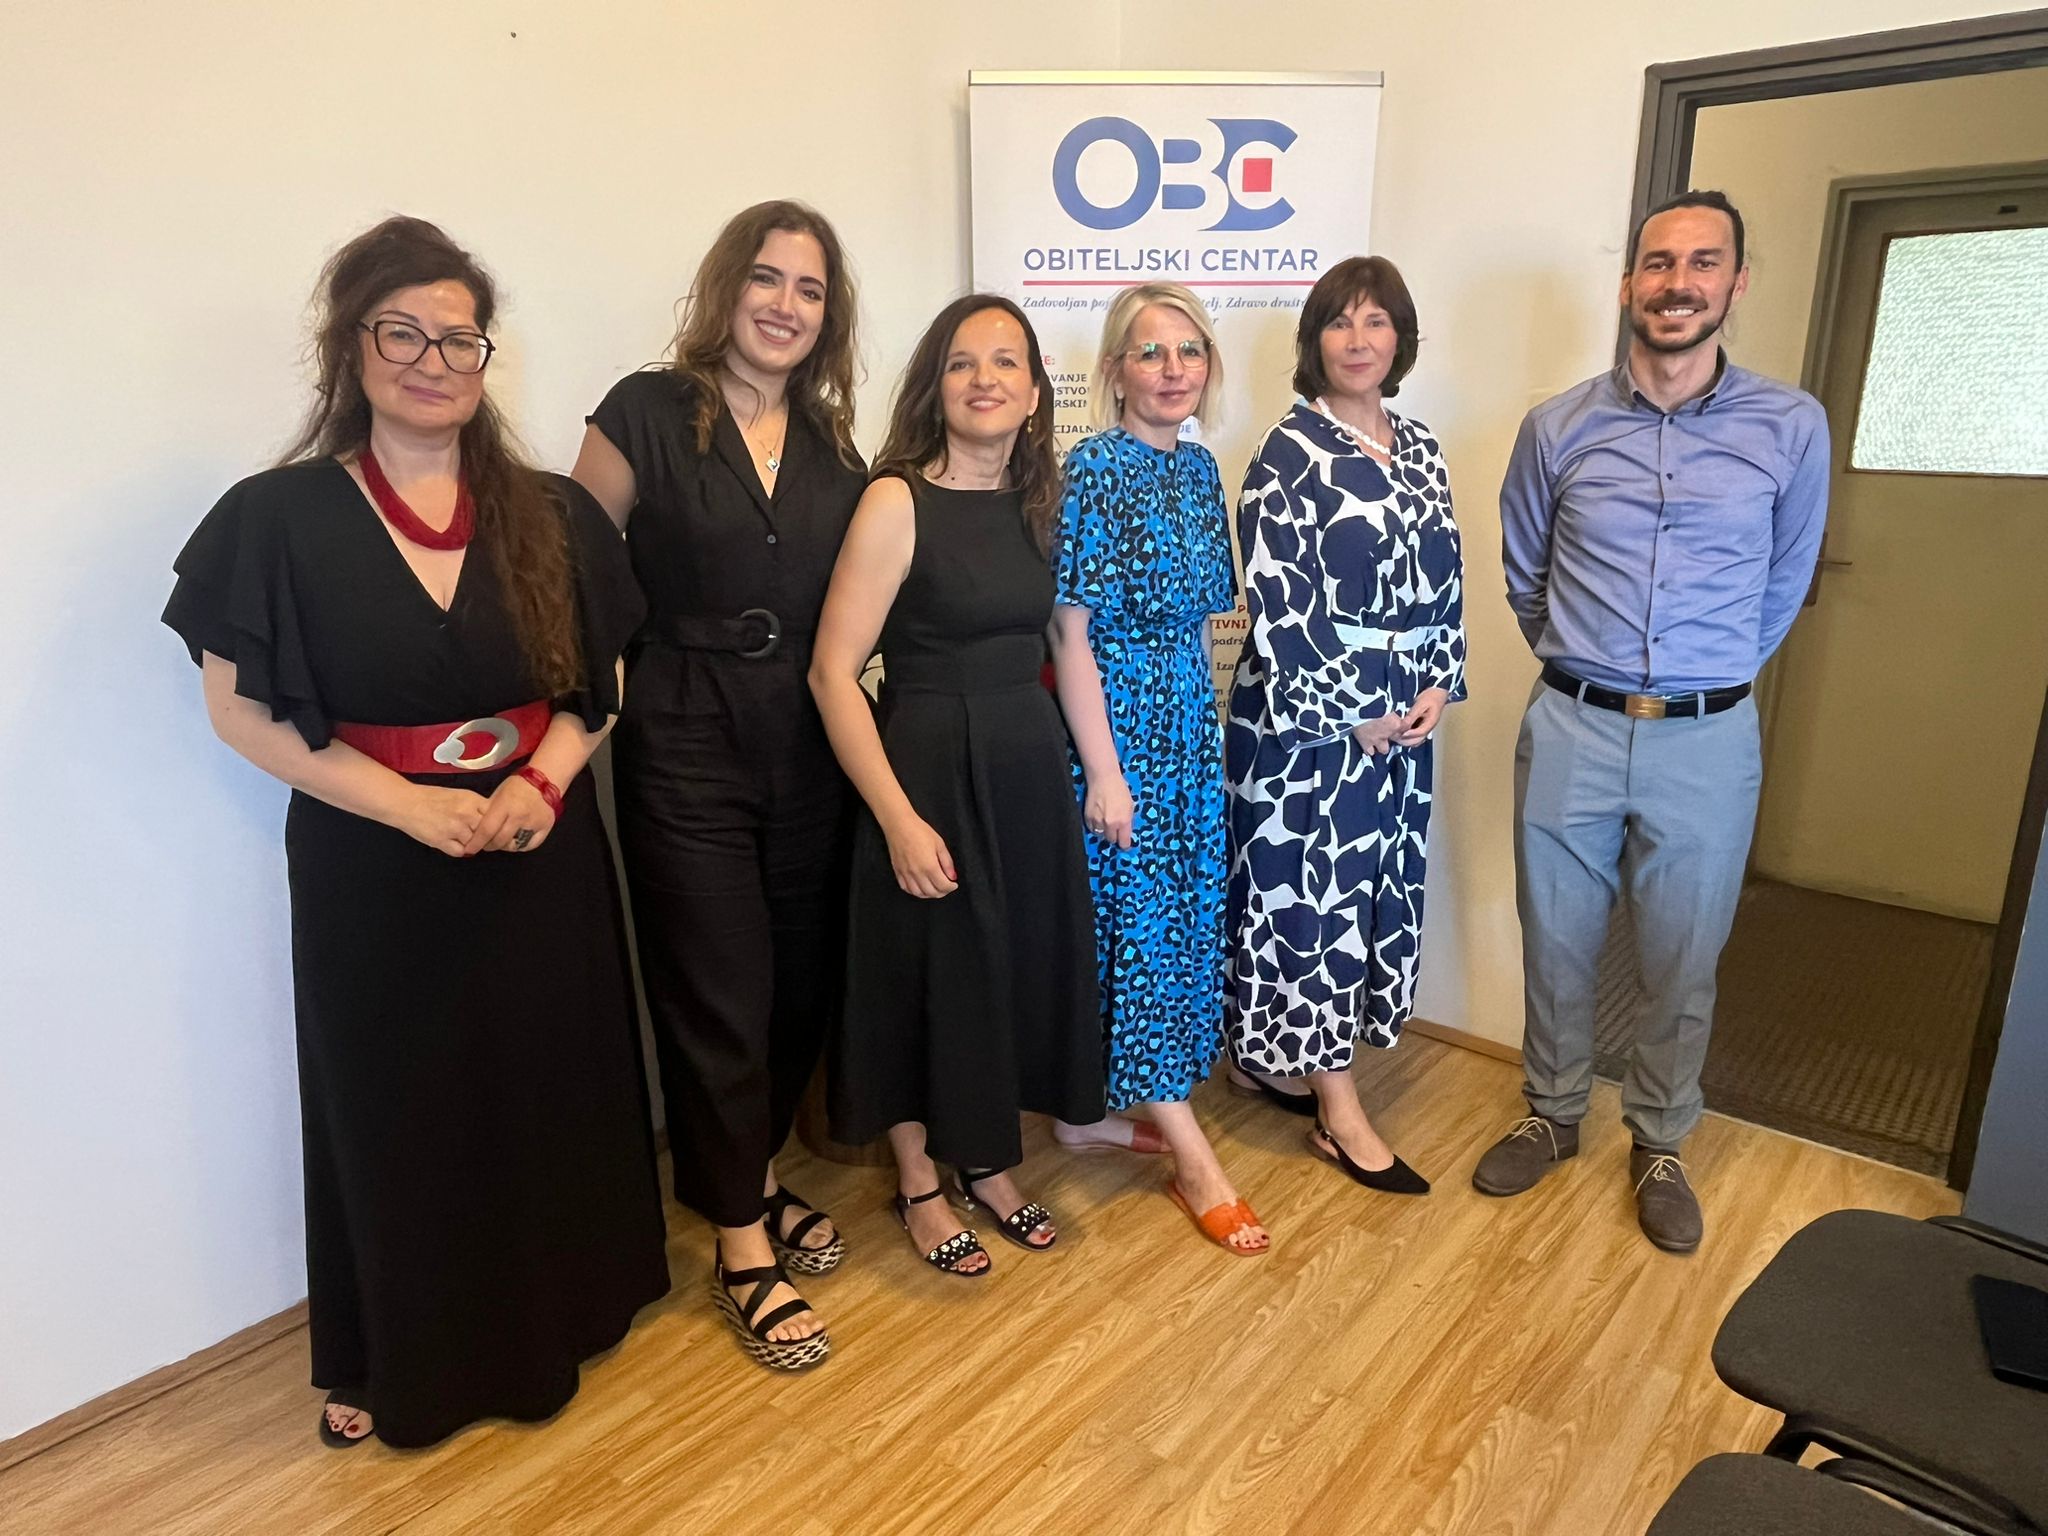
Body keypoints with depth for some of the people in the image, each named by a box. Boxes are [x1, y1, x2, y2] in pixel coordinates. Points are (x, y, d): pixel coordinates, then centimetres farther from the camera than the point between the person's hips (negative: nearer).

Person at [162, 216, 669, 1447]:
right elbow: (244, 710, -7)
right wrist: (415, 805, -17)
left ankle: (552, 1315, 35)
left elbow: (599, 680, 6)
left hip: (543, 857, 2)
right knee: (400, 1113, 11)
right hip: (374, 870, -2)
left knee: (549, 1094, 11)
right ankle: (403, 1364, 33)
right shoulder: (280, 519, -5)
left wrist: (544, 781, -13)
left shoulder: (551, 516, 2)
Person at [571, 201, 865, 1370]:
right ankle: (745, 1248, 19)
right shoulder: (648, 413, -5)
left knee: (804, 978, 13)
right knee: (719, 995, 2)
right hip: (686, 751, -5)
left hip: (808, 747, 5)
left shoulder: (834, 444, 9)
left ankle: (755, 1180, 37)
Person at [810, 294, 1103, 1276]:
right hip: (928, 767, -6)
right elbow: (833, 671, -16)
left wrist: (1072, 757, 5)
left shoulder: (1037, 501, 6)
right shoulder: (897, 501, -13)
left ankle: (987, 1166, 38)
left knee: (1021, 964, 15)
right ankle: (918, 1185, 32)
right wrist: (899, 818, -18)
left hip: (1028, 764, 6)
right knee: (926, 971, 8)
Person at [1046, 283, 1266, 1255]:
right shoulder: (1093, 469, -12)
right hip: (1116, 721, -8)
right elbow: (1070, 631, -15)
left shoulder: (1197, 466, 9)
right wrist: (1104, 771, -17)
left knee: (1184, 914, 13)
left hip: (1190, 720, 8)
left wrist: (1207, 723, 13)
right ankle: (1193, 1157, 12)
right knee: (1146, 924, 0)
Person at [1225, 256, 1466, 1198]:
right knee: (1309, 895, 0)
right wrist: (1351, 715, -15)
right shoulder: (1290, 454, -10)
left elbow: (1447, 581, 13)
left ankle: (1315, 1058, 31)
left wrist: (1438, 686, -1)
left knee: (1376, 889, 13)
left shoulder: (1421, 450, 11)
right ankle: (1341, 1118, 9)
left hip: (1404, 716, 7)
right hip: (1307, 716, -7)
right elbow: (1277, 602, -16)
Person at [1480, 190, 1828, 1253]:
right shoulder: (1559, 428, -1)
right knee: (1556, 944, 13)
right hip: (1572, 730, 1)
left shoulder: (1792, 428, -2)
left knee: (1683, 964, 12)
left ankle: (1658, 1143, 33)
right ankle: (1552, 1115, 35)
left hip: (1707, 743, 0)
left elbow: (1784, 583, 11)